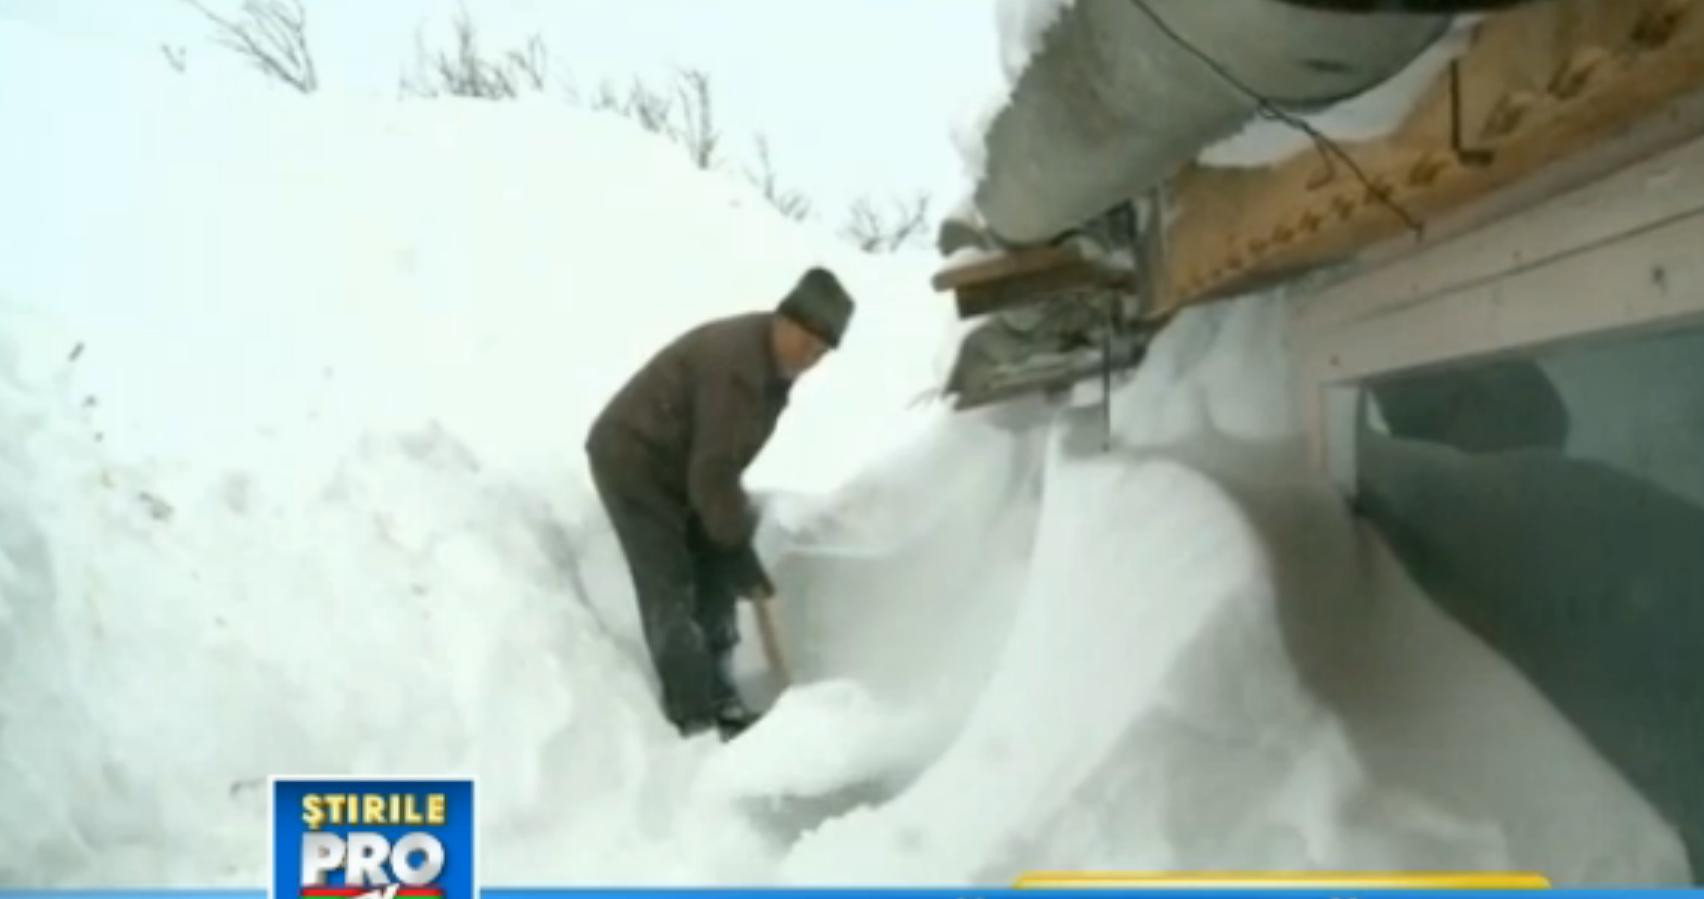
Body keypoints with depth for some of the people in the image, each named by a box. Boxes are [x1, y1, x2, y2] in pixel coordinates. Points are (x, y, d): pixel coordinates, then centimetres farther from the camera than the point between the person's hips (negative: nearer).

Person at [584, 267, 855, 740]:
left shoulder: (769, 360, 0)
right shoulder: (737, 367, -31)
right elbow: (712, 470, -30)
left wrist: (735, 526, 11)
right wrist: (740, 552, -23)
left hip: (676, 464, 10)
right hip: (632, 461, -10)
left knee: (713, 577, 10)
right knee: (671, 592, -11)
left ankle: (716, 701, 18)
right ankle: (696, 721, -8)